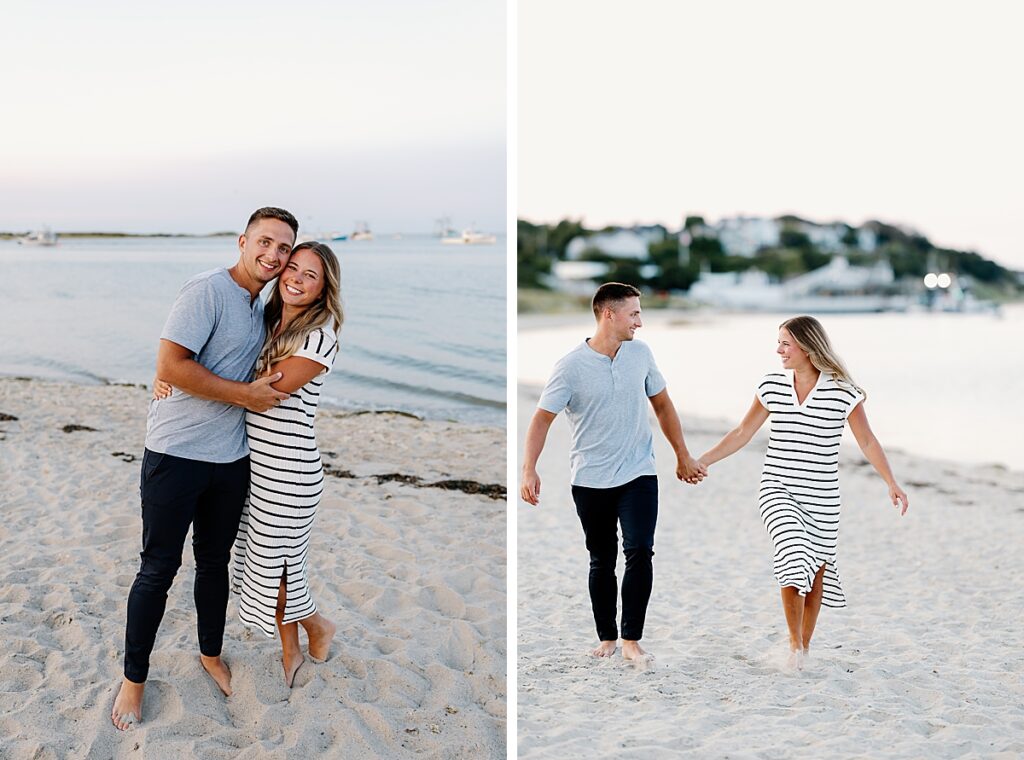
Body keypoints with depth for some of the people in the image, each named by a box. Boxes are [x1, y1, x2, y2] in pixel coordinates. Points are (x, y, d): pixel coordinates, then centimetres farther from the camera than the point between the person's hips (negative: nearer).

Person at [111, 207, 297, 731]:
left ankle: (211, 655, 37)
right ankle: (134, 677, 17)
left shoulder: (259, 308, 12)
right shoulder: (207, 291, -15)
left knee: (215, 562, 19)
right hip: (176, 453, -7)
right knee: (158, 570, 3)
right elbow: (171, 365, -23)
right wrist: (245, 394, -19)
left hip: (230, 459, 7)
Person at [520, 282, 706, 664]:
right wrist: (529, 469, -23)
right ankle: (607, 638, 23)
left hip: (638, 475, 2)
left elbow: (662, 405, 12)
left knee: (639, 551, -13)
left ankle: (631, 640, -4)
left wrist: (683, 456, 15)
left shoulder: (640, 353, 1)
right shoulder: (571, 366, -12)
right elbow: (542, 418, -11)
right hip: (590, 480, -2)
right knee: (601, 561, 10)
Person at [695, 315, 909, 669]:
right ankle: (794, 640, -4)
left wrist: (892, 484, -14)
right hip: (777, 489, 0)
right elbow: (741, 433, 8)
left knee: (816, 570, 7)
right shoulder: (772, 386, 1)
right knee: (795, 557, -21)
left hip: (821, 496, 0)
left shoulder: (842, 391, -7)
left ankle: (804, 646, 26)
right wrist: (700, 461, 2)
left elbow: (868, 442, -3)